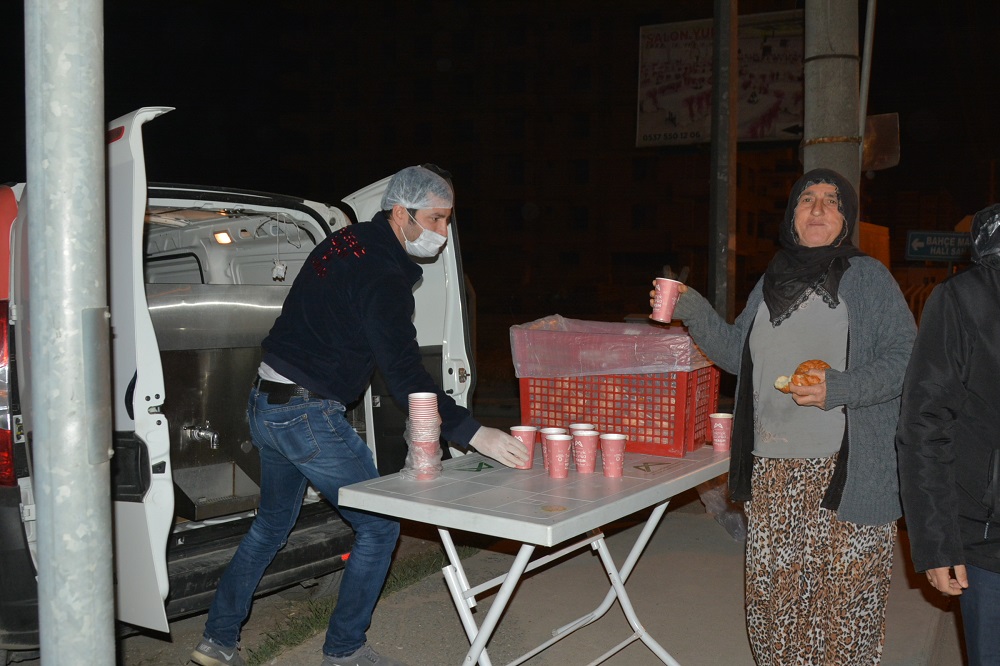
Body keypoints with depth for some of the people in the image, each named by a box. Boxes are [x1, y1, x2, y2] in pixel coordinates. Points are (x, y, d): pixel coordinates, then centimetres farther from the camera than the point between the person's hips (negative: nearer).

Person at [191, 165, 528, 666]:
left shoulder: (344, 243, 9)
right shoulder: (383, 277, -20)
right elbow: (406, 379, -26)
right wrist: (475, 435, -30)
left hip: (264, 403, 10)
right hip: (308, 417, -10)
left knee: (272, 523, 24)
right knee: (378, 527, 4)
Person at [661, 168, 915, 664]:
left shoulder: (866, 276, -3)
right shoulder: (772, 281, 14)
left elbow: (906, 357, -7)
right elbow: (737, 354, 18)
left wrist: (839, 388, -20)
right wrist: (691, 311, 6)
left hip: (844, 470, -5)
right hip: (771, 467, 5)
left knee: (842, 592, 2)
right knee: (770, 586, 12)